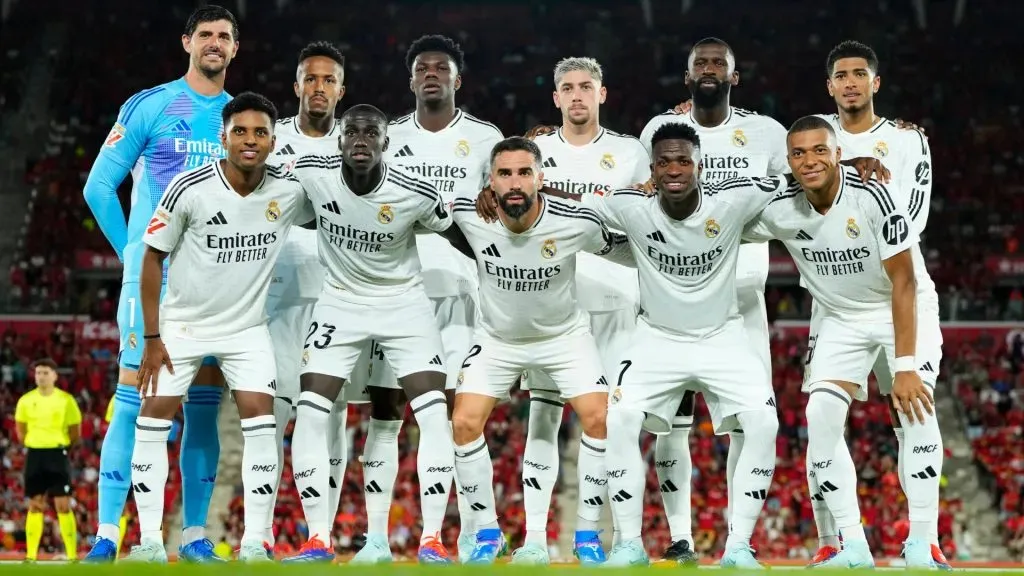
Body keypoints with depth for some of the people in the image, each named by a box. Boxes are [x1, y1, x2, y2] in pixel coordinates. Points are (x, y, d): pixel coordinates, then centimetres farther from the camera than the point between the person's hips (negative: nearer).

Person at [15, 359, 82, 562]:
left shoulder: (66, 400, -3)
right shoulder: (26, 400, 4)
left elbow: (75, 432, 4)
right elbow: (20, 430, 15)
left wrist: (60, 446, 2)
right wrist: (33, 445, 7)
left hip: (58, 455, -3)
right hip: (34, 455, 3)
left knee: (63, 505, -6)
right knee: (34, 506, 5)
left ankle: (72, 555, -5)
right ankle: (30, 555, 8)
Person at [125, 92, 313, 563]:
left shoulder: (290, 191, -12)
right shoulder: (189, 188, -18)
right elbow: (152, 259, -9)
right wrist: (152, 338, -10)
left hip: (247, 328, 1)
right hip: (181, 324, -1)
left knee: (261, 422, -11)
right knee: (153, 419, -5)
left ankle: (254, 542, -5)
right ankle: (150, 541, 2)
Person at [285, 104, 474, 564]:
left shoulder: (415, 193, -22)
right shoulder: (312, 174, -18)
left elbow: (461, 237, -4)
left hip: (404, 302, -1)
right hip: (341, 301, 2)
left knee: (434, 415, -14)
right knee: (309, 415, -9)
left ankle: (431, 540, -5)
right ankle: (318, 540, 0)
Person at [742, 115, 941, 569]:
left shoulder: (872, 196, -28)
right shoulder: (780, 210, -16)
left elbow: (903, 282, -25)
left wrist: (905, 365, -29)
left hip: (900, 311, -4)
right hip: (840, 318, 4)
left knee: (916, 408, -23)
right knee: (821, 418, -13)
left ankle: (920, 546, -15)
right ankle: (853, 549, -5)